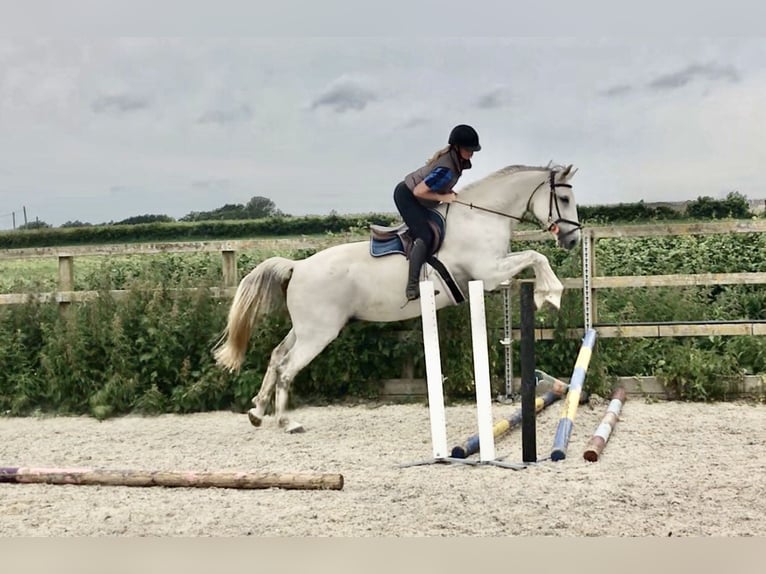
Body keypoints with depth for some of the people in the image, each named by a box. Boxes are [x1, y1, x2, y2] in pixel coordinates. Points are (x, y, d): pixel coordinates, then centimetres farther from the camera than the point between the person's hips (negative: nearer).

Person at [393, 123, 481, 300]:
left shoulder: (455, 158, -5)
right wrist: (443, 197, -22)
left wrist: (449, 191, -1)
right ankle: (412, 288, -24)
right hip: (407, 196, -10)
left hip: (415, 198, 10)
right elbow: (419, 191, -29)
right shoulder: (446, 170, -33)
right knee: (424, 236, -20)